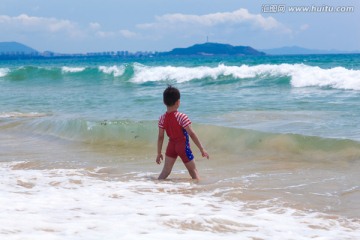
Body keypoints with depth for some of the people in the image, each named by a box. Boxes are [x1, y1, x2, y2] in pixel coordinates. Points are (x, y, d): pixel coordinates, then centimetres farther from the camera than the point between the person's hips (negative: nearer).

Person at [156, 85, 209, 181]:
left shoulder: (162, 118, -6)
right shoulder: (182, 117, -20)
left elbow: (160, 137, 0)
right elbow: (192, 134, -19)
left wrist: (159, 153, 10)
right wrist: (202, 149, -14)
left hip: (171, 145, 4)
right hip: (183, 145, -4)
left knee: (166, 171, 9)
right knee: (193, 171, 7)